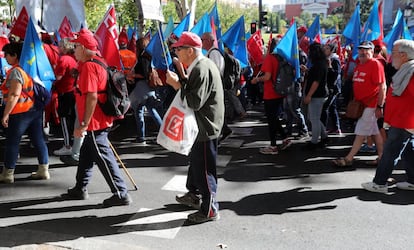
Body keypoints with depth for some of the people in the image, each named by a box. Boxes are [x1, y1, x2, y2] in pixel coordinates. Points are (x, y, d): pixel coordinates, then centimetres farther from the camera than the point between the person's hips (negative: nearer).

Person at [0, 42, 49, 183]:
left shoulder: (16, 71, -14)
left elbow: (14, 95, -20)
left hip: (20, 113, -8)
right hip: (35, 110, 8)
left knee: (12, 143, 3)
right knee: (39, 140, 9)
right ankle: (44, 170, 14)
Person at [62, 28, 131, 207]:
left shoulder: (89, 66, -18)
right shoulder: (98, 62, 13)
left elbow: (92, 97, -26)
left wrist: (84, 124, -23)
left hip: (95, 122, -11)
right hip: (100, 120, 11)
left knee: (103, 157, -4)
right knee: (86, 154, 19)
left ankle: (121, 194, 2)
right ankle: (80, 189, 33)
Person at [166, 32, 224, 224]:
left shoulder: (202, 69, -22)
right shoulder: (201, 66, 11)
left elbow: (195, 102, -27)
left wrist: (177, 84, -20)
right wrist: (180, 82, 1)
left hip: (206, 127, -11)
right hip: (202, 124, 11)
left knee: (204, 168, -1)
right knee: (196, 160, 24)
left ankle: (210, 210, 11)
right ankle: (194, 195, 43)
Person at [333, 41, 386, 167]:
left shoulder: (375, 64, -13)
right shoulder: (359, 65, 13)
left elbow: (382, 87, -17)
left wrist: (380, 106, -19)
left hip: (370, 105, -9)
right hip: (361, 104, 9)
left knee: (361, 133, -4)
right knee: (375, 132, 14)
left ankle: (348, 158, -1)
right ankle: (381, 157, 23)